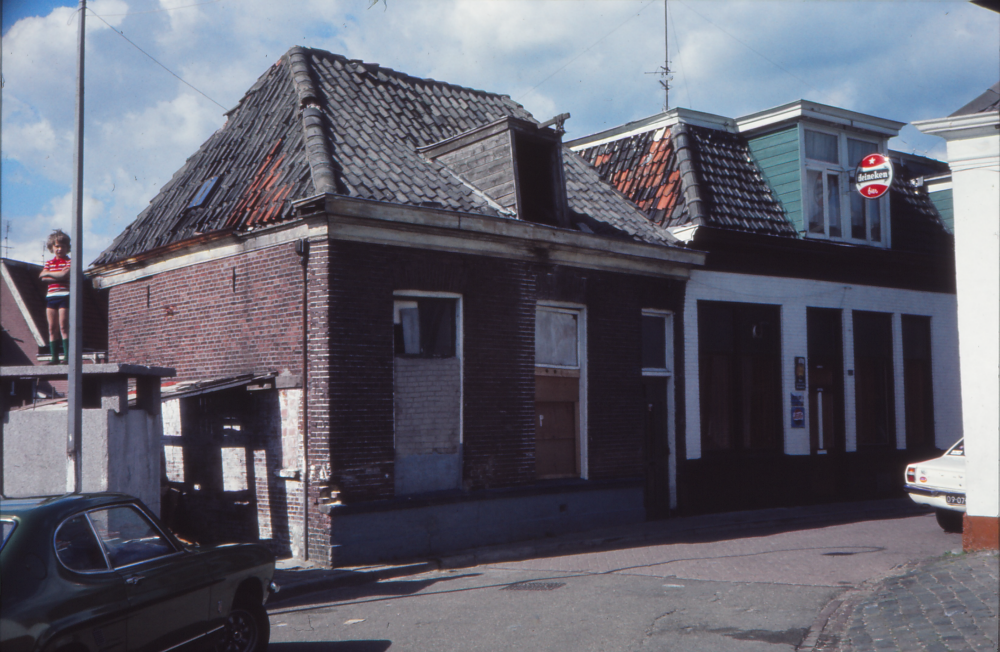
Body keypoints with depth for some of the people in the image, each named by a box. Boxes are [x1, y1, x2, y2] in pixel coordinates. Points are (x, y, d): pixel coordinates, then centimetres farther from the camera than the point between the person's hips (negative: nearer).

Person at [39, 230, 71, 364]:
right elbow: (44, 279, 2)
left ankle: (67, 355, -9)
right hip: (51, 296, 5)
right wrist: (59, 276, -10)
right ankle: (54, 357, 4)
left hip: (64, 296, -5)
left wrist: (47, 273, -2)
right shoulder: (49, 263, 15)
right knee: (52, 328, 3)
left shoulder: (70, 262, 2)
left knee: (63, 326, -10)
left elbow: (65, 275, -14)